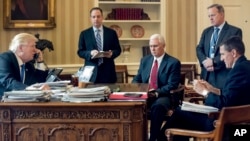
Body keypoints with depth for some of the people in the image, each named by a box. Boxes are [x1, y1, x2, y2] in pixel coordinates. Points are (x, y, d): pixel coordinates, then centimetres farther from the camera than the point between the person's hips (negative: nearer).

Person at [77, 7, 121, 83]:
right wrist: (90, 53, -15)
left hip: (108, 71, 1)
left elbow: (118, 49, 9)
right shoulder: (84, 34, 6)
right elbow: (80, 52, 5)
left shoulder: (111, 32, 7)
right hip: (91, 71, -1)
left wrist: (112, 53, -13)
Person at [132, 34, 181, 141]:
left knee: (157, 106, -39)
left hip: (162, 96, -4)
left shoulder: (173, 62, -1)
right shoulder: (145, 60, 16)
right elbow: (136, 79, 17)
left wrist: (157, 93, -24)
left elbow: (172, 85, -9)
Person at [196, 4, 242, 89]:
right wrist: (204, 61, -9)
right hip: (207, 74, 5)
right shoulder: (206, 31, 16)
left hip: (224, 75, -5)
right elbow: (199, 49, 12)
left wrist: (213, 62, -16)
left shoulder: (235, 31, -3)